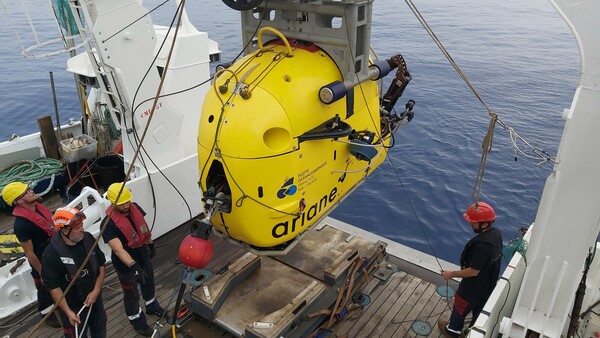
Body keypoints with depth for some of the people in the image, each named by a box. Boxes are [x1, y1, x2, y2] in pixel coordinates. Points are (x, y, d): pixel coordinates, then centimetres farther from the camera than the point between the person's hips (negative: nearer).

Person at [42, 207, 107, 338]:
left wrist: (96, 291, -9)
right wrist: (68, 312, -15)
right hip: (73, 306, -4)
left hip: (95, 298, 5)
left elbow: (101, 265, 0)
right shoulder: (51, 254, -24)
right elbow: (53, 286, -18)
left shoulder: (88, 238, -10)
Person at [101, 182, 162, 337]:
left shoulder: (135, 208, -11)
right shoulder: (109, 224, -31)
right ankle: (138, 322, 39)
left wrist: (151, 245, 17)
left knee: (149, 282, 28)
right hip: (126, 263, -6)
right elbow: (118, 249, -39)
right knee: (131, 293, 15)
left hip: (143, 255, 7)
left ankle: (152, 307, 56)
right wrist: (134, 266, -49)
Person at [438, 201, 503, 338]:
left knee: (460, 308, 20)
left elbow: (473, 271, -29)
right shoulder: (496, 233, -11)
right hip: (488, 283, 7)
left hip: (474, 287, -7)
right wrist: (467, 265, 9)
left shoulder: (481, 245, -39)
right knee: (479, 309, 29)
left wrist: (452, 274, -17)